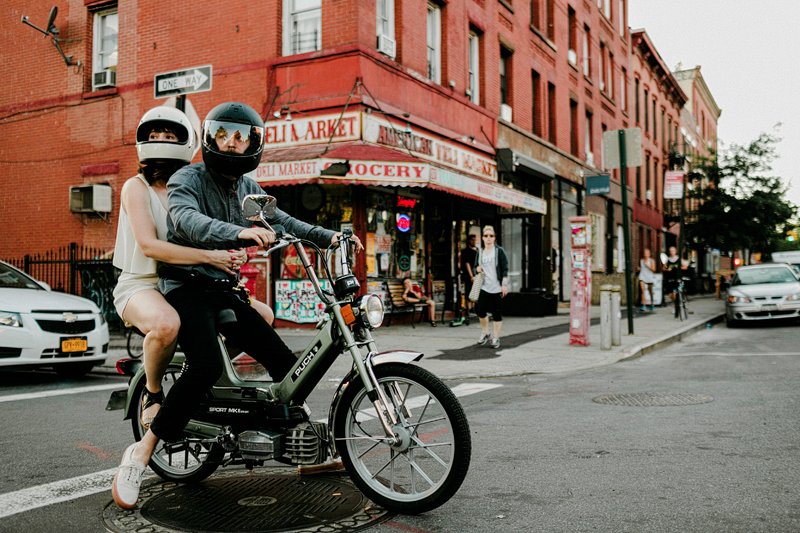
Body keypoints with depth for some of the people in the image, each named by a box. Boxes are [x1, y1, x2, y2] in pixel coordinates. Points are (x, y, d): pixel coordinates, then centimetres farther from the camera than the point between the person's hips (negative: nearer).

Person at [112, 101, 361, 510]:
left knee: (284, 362, 1)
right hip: (185, 286, -7)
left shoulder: (248, 188, 14)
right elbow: (188, 220, -28)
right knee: (207, 366, -30)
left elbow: (283, 222, 17)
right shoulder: (187, 178, -8)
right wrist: (240, 232, -47)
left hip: (223, 289, 7)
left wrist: (329, 237, 2)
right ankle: (141, 452, -19)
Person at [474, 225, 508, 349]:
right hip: (484, 287, 3)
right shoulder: (480, 252, 11)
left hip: (497, 288, -3)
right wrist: (477, 269, -2)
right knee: (480, 309, -8)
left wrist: (504, 285, -11)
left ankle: (495, 338, 13)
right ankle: (485, 333, 14)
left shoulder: (499, 251, -2)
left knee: (497, 313, 2)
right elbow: (476, 266, 22)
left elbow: (505, 269, -4)